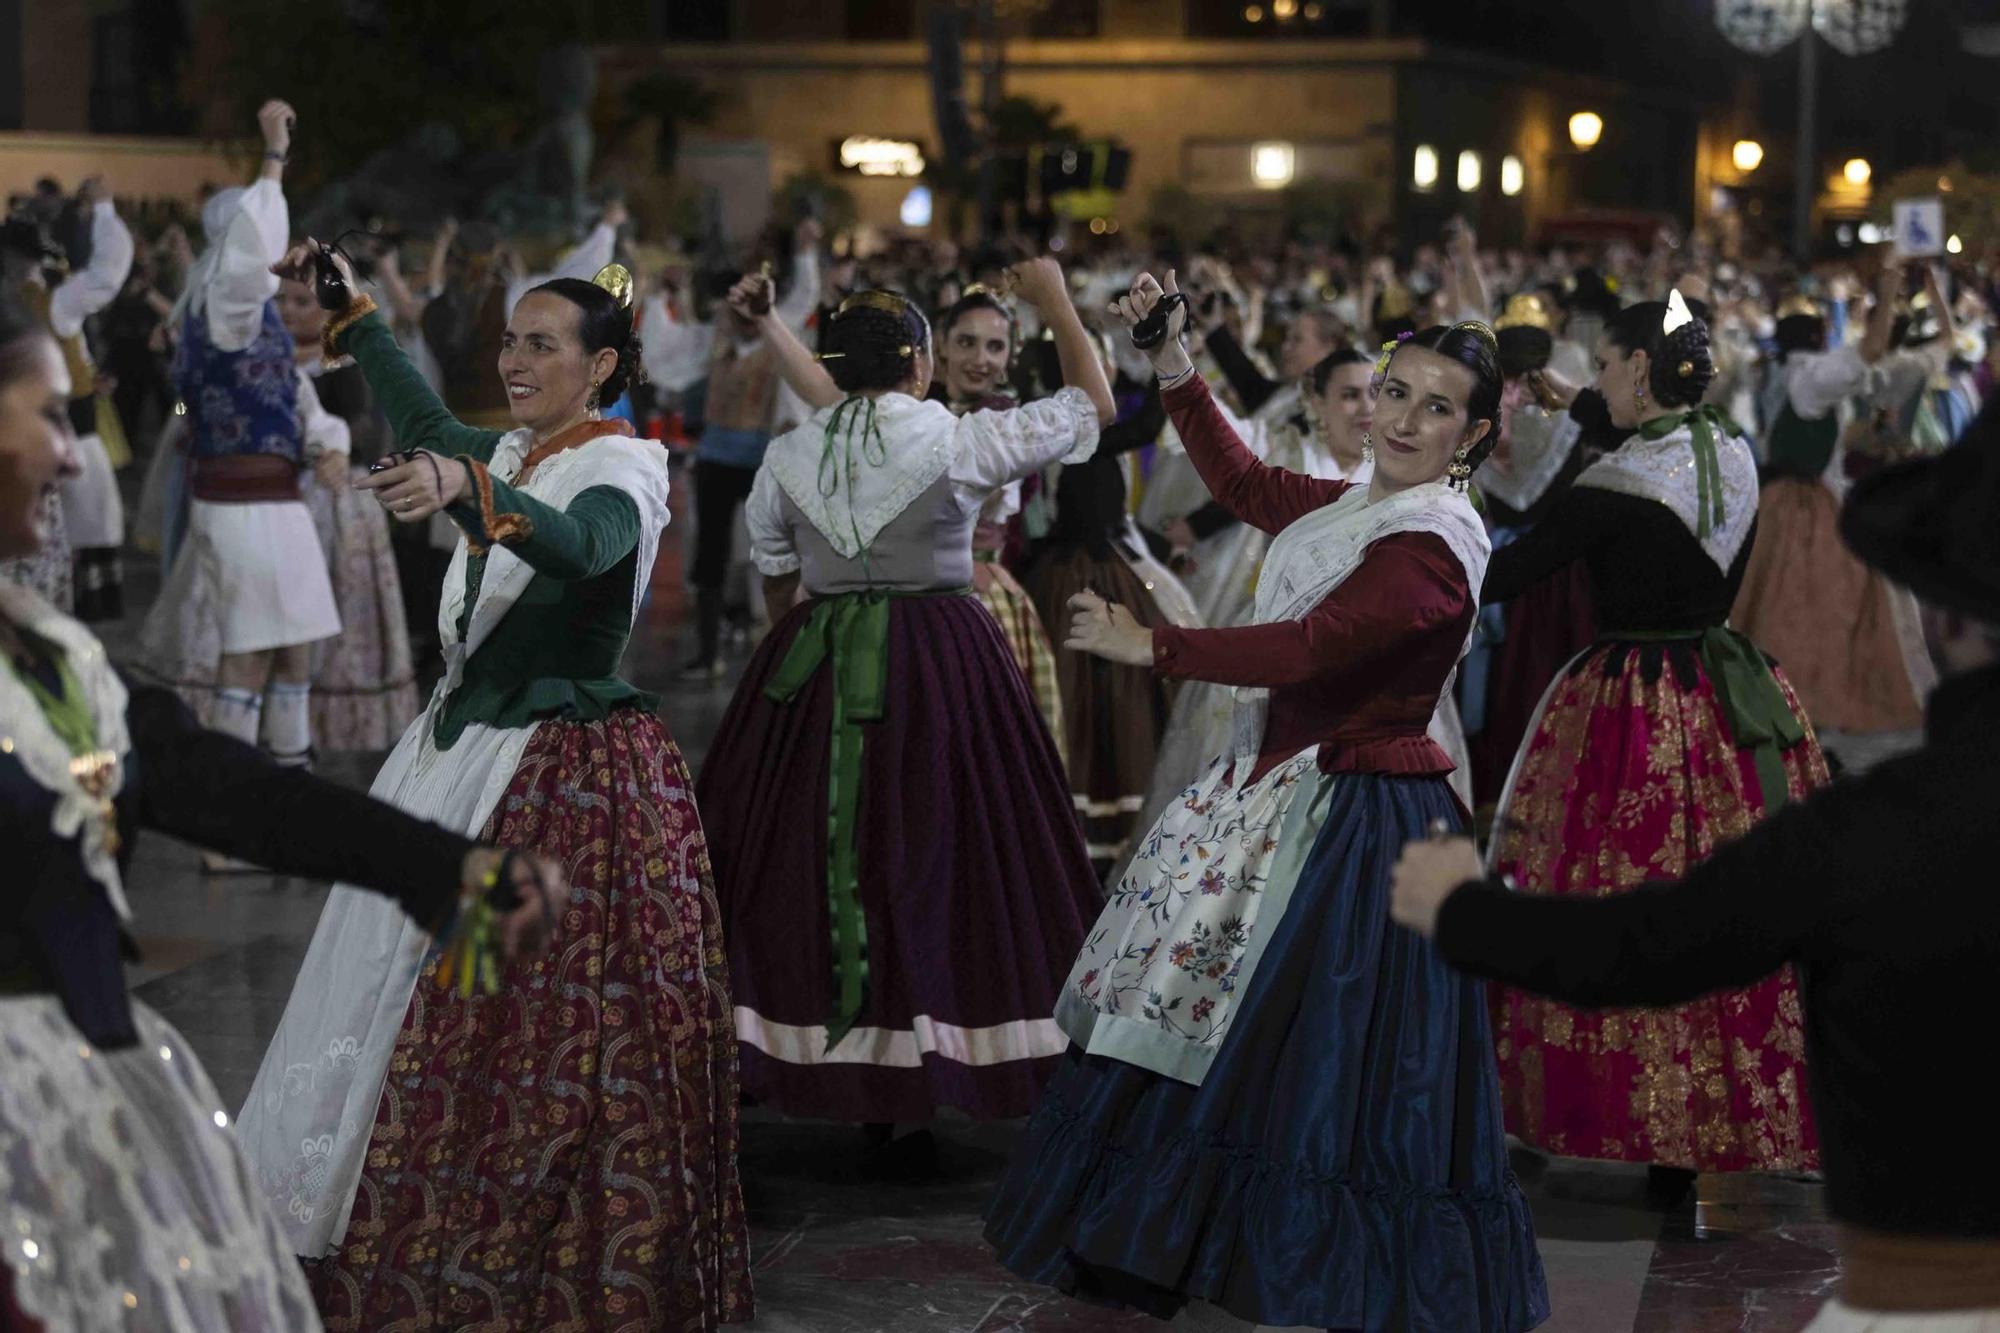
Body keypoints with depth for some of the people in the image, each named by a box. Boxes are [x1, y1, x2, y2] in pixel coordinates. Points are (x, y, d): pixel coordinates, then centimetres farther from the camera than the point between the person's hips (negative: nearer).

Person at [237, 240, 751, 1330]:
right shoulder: (511, 455, 12)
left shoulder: (622, 468, -12)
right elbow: (424, 423, 32)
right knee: (430, 1021, 11)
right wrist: (346, 303, 35)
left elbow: (580, 543, -35)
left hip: (572, 777, -8)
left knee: (550, 1034, -6)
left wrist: (466, 488, -51)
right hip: (464, 752, 8)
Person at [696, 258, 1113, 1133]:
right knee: (928, 864, 2)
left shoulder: (788, 457, 0)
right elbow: (1094, 405, 1)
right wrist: (1057, 306, 13)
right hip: (941, 663, -3)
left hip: (811, 668, 3)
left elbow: (776, 582, 11)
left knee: (805, 862, 11)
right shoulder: (958, 442, -10)